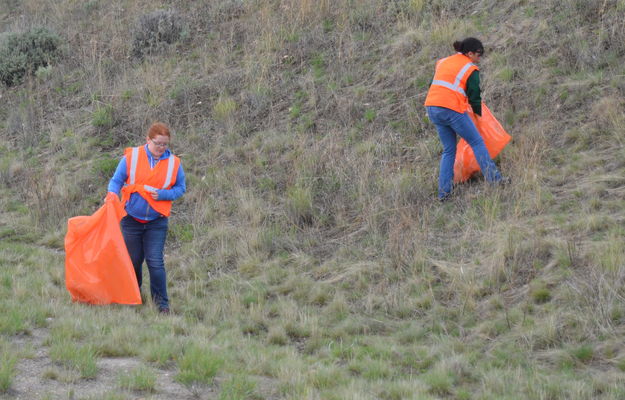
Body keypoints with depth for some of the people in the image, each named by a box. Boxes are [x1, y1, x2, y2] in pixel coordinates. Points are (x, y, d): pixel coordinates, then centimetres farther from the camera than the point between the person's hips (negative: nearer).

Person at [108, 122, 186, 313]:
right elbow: (116, 180, 2)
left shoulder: (174, 163, -1)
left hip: (157, 222, -1)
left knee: (155, 262, -9)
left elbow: (180, 188, 8)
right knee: (133, 261, 12)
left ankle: (162, 304, -2)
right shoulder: (131, 157, -4)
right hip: (131, 219, 1)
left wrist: (163, 194, -11)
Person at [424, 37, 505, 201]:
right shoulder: (471, 69, 0)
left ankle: (443, 192, 11)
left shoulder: (442, 62, 19)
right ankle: (494, 179, 7)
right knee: (477, 143, 8)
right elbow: (474, 96, 2)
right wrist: (478, 113, 19)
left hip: (432, 107, 7)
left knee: (448, 150, 16)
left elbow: (433, 85, 21)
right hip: (453, 110, -7)